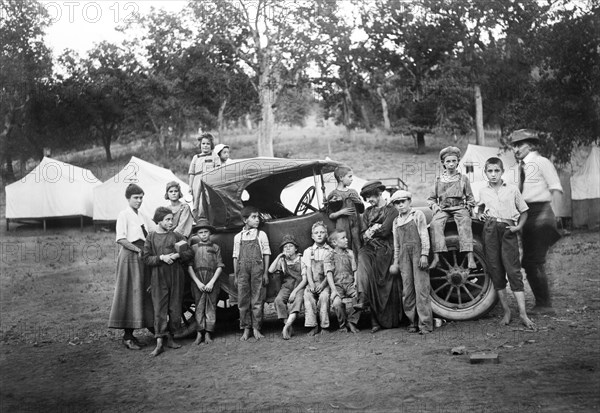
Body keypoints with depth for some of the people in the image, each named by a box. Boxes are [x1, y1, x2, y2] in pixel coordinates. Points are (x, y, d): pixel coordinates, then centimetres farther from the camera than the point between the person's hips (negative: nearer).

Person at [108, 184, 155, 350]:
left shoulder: (143, 216, 16)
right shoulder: (124, 215, -6)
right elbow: (121, 239, -15)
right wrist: (138, 250, -16)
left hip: (143, 256, 7)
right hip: (130, 256, -7)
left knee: (143, 292, 7)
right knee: (130, 293, -5)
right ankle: (127, 336, 0)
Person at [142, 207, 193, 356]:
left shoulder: (176, 236, 5)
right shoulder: (151, 237, 2)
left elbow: (189, 253, 6)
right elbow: (146, 259, -2)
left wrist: (177, 255, -11)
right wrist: (161, 257, -15)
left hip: (176, 276, 2)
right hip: (159, 278, -2)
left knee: (175, 309, 6)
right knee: (159, 309, -4)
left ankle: (170, 337, 21)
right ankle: (159, 343, -3)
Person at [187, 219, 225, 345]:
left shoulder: (216, 248, 9)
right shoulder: (193, 248, 9)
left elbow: (219, 267, 3)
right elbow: (189, 267, 2)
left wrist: (212, 282, -7)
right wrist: (198, 282, -7)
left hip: (212, 281, 0)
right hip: (197, 281, 0)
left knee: (211, 307, 0)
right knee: (199, 307, 0)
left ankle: (208, 334, 4)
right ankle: (199, 333, 3)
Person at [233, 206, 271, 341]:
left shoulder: (261, 235, 7)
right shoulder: (238, 237, 11)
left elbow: (266, 254, 6)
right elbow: (236, 257, 12)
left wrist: (265, 273, -1)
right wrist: (236, 276, 8)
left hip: (257, 269, -1)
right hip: (242, 270, 1)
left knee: (257, 300, -1)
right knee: (243, 301, 2)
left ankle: (256, 328, 7)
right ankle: (246, 329, 10)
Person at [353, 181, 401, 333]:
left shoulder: (391, 210, 3)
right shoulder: (367, 212, 21)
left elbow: (385, 231, -9)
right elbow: (364, 234, 13)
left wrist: (371, 231, 4)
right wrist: (376, 228, -3)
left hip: (386, 249, -4)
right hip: (370, 248, 4)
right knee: (362, 257, -27)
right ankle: (363, 297, -31)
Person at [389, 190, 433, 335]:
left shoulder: (417, 214, 6)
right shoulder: (396, 221, 19)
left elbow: (424, 235, -2)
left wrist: (424, 254, -11)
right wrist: (396, 262, 18)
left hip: (417, 251, -5)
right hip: (404, 255, 5)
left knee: (421, 289, -9)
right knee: (407, 291, 1)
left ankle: (425, 324, -9)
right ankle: (412, 322, 8)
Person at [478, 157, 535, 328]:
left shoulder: (512, 190, 5)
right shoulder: (483, 192, 12)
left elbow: (524, 212, 11)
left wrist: (519, 226, -3)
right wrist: (481, 215, 7)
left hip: (508, 230, -2)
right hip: (490, 230, 3)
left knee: (513, 270, -8)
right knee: (495, 270, 3)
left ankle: (523, 313, -8)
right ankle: (506, 310, 12)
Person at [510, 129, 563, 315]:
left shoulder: (542, 162, -4)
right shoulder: (521, 167, 17)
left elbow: (556, 189, -10)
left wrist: (556, 214, -22)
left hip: (541, 212, -8)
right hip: (527, 215, 8)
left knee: (535, 261, -9)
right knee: (528, 262, 10)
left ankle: (545, 305, -1)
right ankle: (542, 304, 19)